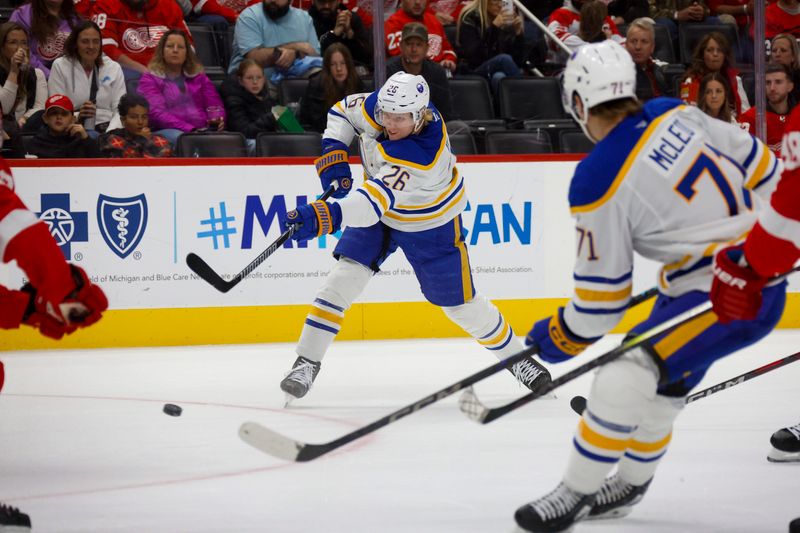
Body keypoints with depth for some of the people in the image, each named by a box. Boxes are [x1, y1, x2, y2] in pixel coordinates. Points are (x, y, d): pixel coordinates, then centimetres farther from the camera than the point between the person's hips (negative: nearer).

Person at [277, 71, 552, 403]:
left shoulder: (421, 155, -43)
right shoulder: (377, 107, -25)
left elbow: (378, 198, -55)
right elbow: (343, 111, -2)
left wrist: (327, 216, -67)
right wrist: (332, 154, -18)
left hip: (431, 223, -5)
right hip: (380, 212, 5)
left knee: (459, 303, 5)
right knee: (346, 275, -12)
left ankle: (514, 355, 29)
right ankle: (307, 362, -4)